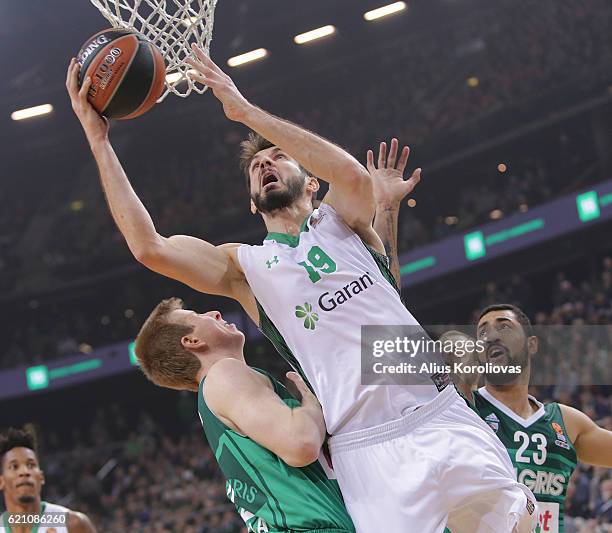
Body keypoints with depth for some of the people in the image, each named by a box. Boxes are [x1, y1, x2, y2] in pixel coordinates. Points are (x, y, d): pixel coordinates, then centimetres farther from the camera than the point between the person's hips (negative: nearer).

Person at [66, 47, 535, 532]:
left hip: (444, 419, 0)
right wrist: (99, 141, -3)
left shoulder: (340, 221, 12)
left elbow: (353, 176, -13)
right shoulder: (243, 266, 13)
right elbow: (149, 248, -2)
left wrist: (245, 110, -11)